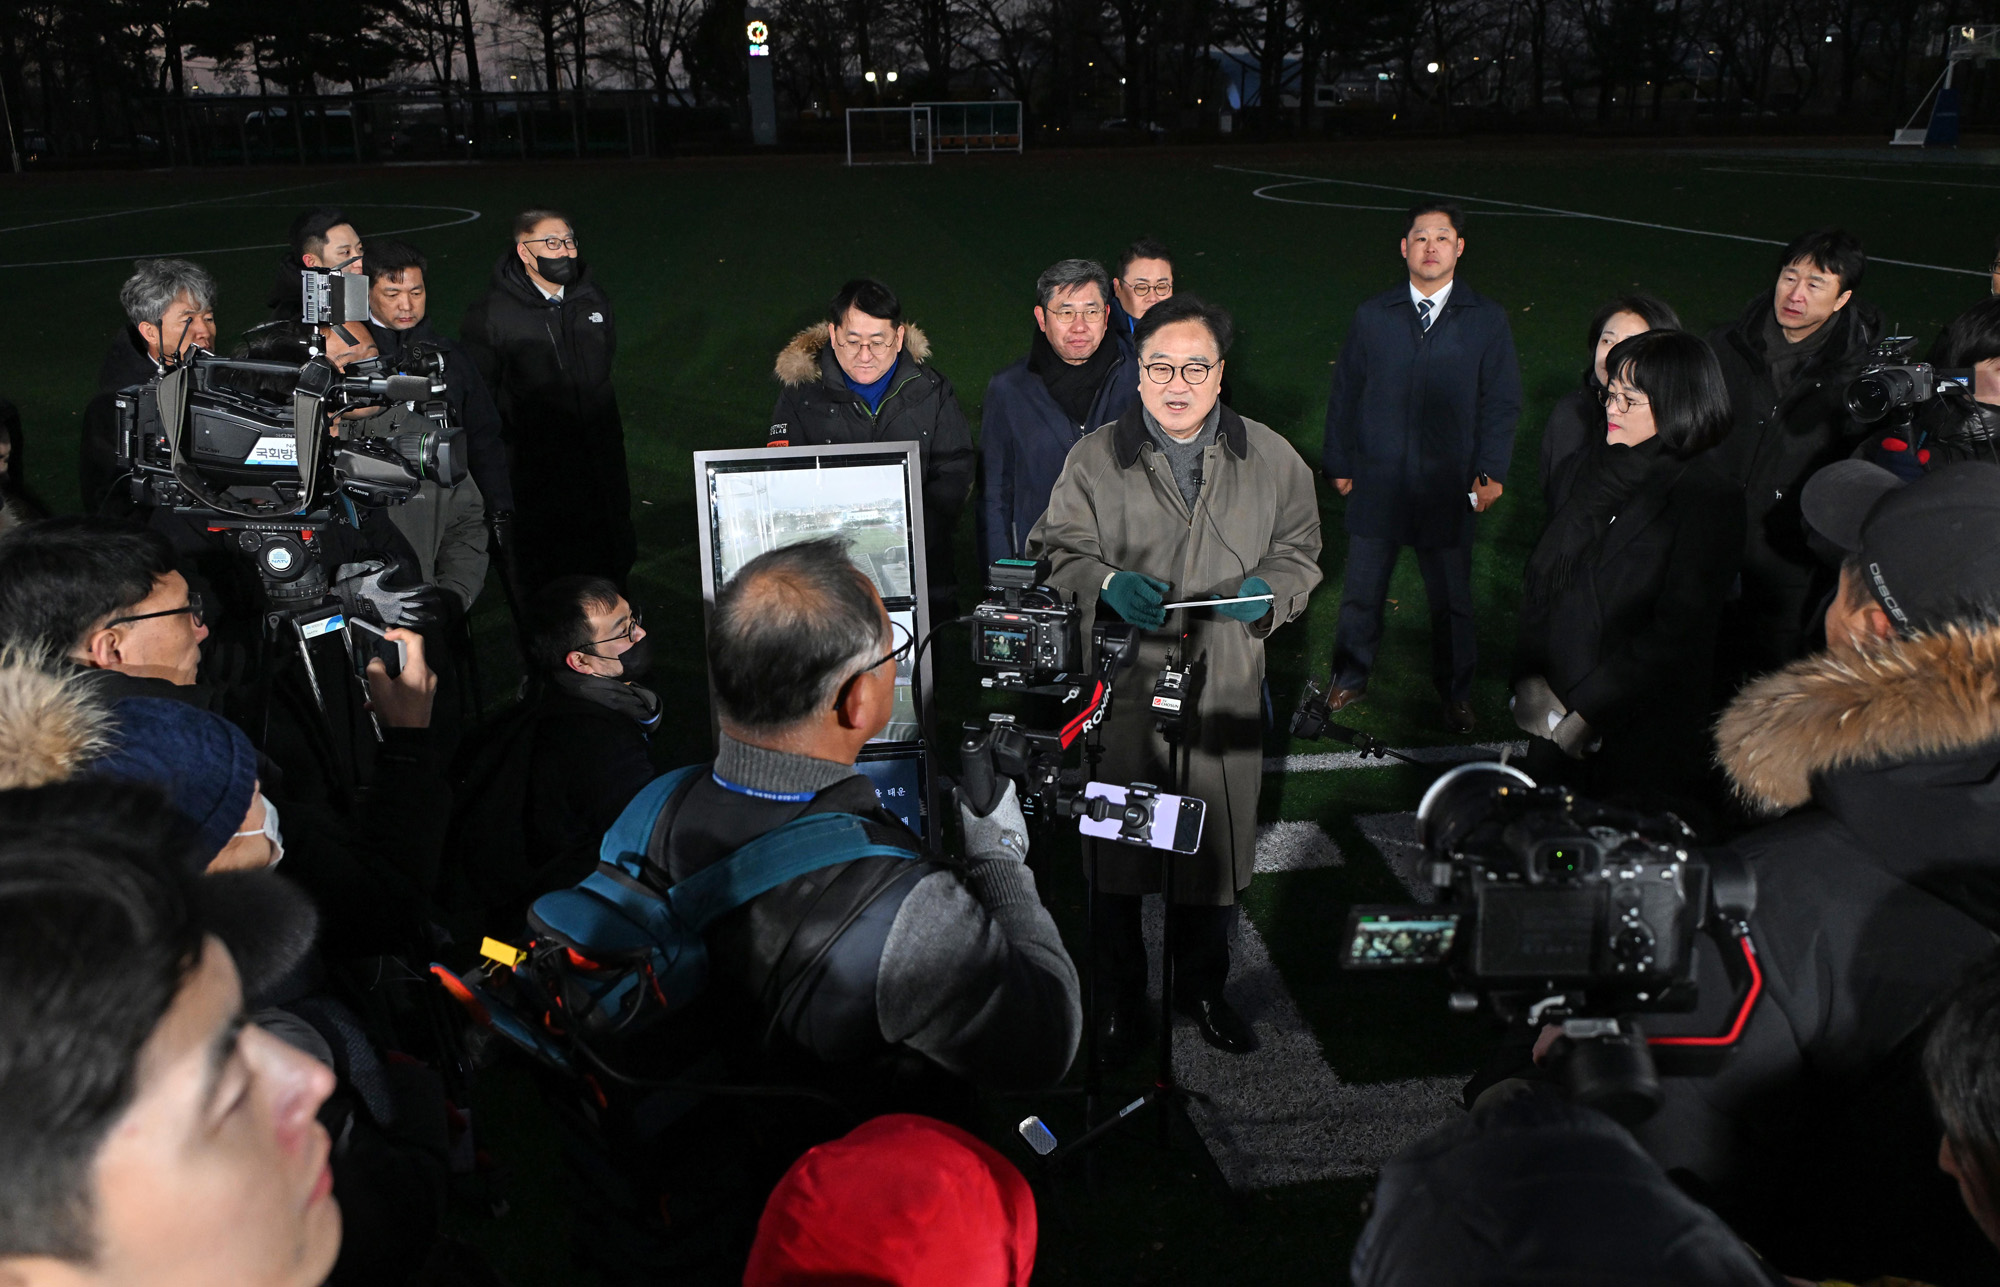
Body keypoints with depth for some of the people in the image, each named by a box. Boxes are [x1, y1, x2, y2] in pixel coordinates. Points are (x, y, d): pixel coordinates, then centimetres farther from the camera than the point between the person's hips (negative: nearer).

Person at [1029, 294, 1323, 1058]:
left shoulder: (1271, 459, 4)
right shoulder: (1094, 460, -1)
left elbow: (1300, 550, 13)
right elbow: (1059, 551, 4)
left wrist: (1270, 590, -8)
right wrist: (1106, 583, -17)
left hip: (1226, 688, 2)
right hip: (1123, 686, -1)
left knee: (1218, 847, 13)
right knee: (1118, 849, 8)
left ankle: (1203, 988, 37)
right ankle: (1121, 999, 30)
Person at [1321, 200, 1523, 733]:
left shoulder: (1487, 320, 1)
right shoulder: (1372, 316, 4)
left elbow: (1502, 403, 1)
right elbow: (1345, 395, 8)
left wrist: (1490, 471, -8)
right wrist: (1338, 463, 5)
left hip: (1449, 487, -1)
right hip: (1376, 484, 1)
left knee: (1451, 599, 10)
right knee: (1361, 593, 11)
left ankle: (1456, 693, 29)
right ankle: (1351, 679, 32)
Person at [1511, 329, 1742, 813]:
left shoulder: (1710, 500, -11)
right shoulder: (1579, 471, 6)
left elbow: (1677, 632, -14)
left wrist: (1588, 713, -15)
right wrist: (1530, 678, -3)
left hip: (1642, 736, -5)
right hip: (1554, 718, 5)